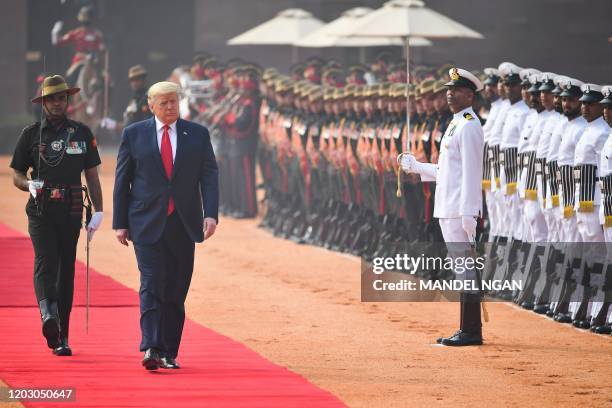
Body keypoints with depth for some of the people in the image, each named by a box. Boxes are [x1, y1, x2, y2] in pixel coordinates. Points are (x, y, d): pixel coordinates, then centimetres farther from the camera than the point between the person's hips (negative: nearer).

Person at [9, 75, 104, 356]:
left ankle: (61, 337, 9)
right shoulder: (31, 134, 6)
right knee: (45, 260, -21)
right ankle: (48, 312, -41)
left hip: (71, 211, 2)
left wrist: (98, 212, 3)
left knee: (66, 270, 3)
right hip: (40, 211, -2)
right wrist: (30, 185, -14)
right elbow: (17, 176, 9)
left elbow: (92, 176, 12)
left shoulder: (82, 133, 11)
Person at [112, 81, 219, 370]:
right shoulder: (133, 134, 4)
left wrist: (211, 214, -12)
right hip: (147, 224, -2)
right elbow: (122, 180, 6)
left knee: (176, 292, 4)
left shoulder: (197, 135, 7)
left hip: (183, 225, 2)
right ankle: (151, 349, -21)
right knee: (152, 285, -13)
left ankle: (169, 353, 10)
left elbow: (209, 176, 2)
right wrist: (120, 223, 1)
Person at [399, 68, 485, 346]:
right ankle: (467, 330, 16)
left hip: (461, 210, -10)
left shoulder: (469, 126, -12)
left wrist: (468, 213, -22)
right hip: (448, 209, 10)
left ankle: (471, 331, -7)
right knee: (462, 269, 12)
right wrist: (415, 166, 21)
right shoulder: (456, 124, 18)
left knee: (465, 268, -8)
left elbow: (471, 173, -18)